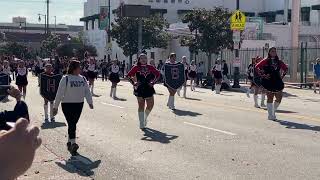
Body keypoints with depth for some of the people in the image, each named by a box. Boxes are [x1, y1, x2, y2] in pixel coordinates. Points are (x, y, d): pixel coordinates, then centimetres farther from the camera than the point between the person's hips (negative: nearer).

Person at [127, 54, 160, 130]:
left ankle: (145, 118, 29)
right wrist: (134, 83, -7)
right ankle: (142, 124, 9)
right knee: (141, 106, 1)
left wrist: (153, 82, 5)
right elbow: (129, 75, -1)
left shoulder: (150, 67, 5)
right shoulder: (136, 68, -2)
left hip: (149, 88, 3)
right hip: (140, 89, -3)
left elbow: (158, 74, 14)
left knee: (150, 105, 1)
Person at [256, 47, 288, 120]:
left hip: (277, 81, 4)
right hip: (269, 82, -4)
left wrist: (282, 75, 12)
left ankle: (273, 111, 24)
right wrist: (263, 75, -10)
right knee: (270, 98, -1)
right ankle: (270, 115, 7)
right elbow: (257, 67, -6)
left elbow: (285, 68, 25)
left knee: (279, 98, 1)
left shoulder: (279, 61, 11)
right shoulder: (266, 61, -1)